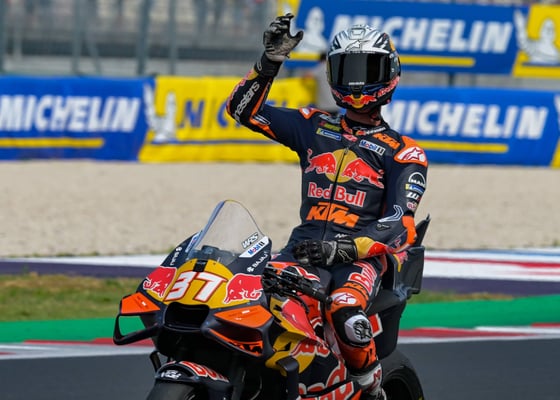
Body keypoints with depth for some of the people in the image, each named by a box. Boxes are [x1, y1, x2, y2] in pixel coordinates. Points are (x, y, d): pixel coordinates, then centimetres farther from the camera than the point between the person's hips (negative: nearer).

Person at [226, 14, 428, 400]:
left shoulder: (403, 153, 7)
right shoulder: (315, 127, 19)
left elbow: (400, 225, -6)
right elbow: (244, 108, 16)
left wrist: (345, 248, -22)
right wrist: (271, 61, 1)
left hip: (362, 256, -4)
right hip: (304, 248, 4)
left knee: (346, 311, -36)